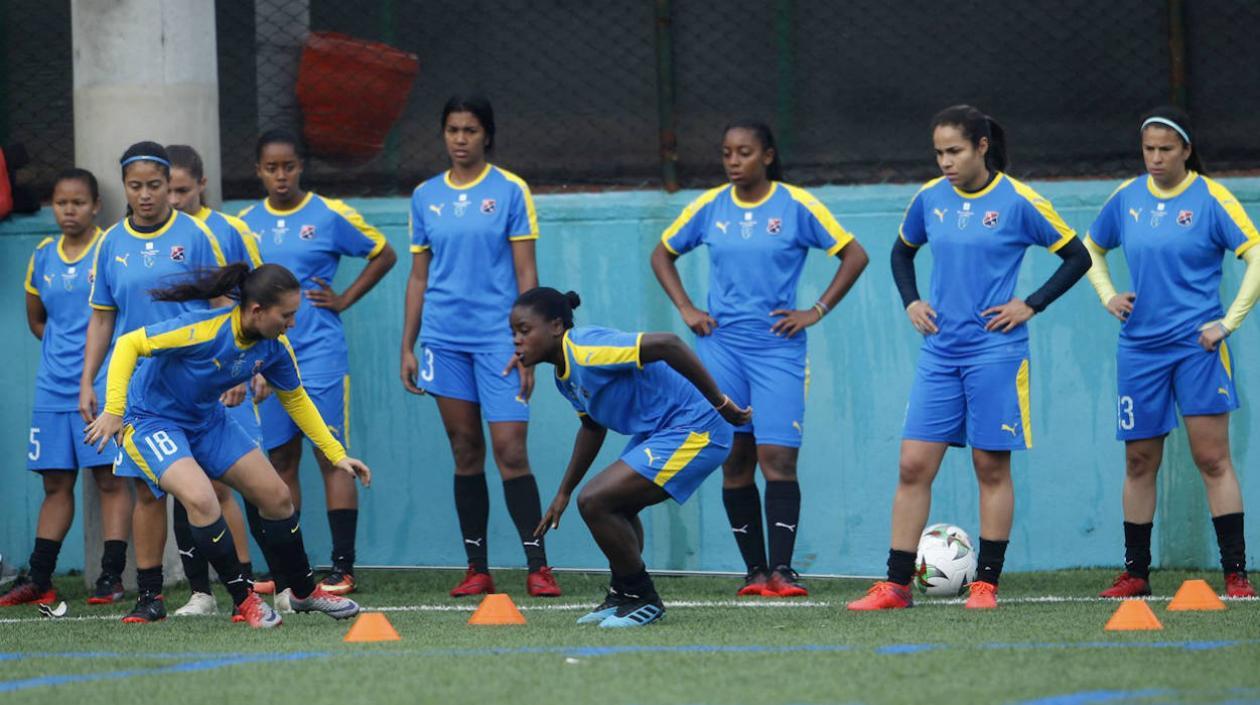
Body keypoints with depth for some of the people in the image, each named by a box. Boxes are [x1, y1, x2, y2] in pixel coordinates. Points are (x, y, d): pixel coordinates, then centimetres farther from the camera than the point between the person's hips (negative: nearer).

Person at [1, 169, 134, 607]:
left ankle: (112, 576, -2)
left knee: (110, 478, -4)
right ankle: (39, 580, 11)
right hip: (53, 387, 5)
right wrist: (62, 346, 9)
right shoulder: (42, 257, 11)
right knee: (55, 483, 8)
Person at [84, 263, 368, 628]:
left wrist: (337, 455, 5)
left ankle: (304, 592, 27)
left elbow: (296, 400, 6)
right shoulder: (202, 330, -33)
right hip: (152, 418, -7)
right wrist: (114, 409, -33)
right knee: (201, 498, -29)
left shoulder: (274, 347, -11)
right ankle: (244, 598, -11)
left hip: (207, 420, 7)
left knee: (277, 496, 5)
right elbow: (129, 344, -27)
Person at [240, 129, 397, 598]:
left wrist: (344, 300, 0)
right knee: (281, 461, 7)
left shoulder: (330, 216, -1)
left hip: (320, 355, -4)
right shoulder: (245, 224, 9)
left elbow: (384, 256, 8)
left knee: (332, 457, -6)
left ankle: (342, 568, -7)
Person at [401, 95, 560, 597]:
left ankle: (537, 568, -7)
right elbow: (418, 277, 15)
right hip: (444, 338, 3)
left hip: (497, 337, -3)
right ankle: (477, 569, 9)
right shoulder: (425, 197, 10)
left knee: (511, 451, -10)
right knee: (465, 452, 5)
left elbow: (526, 275, -2)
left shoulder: (510, 191, -1)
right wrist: (407, 347, 11)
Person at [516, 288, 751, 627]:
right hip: (658, 431, 11)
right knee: (613, 507, 25)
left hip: (693, 431, -11)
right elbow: (593, 426, 27)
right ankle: (622, 596, 41)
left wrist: (720, 404, -28)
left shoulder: (585, 350, -22)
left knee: (595, 501, -14)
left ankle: (642, 599, 0)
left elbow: (668, 345, -31)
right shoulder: (565, 374, 10)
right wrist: (564, 493, 28)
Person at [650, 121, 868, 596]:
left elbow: (854, 256, 2)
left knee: (777, 457, -13)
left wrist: (817, 311, -3)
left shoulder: (796, 206, -3)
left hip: (777, 347, -3)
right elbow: (662, 255, 19)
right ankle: (755, 570, 9)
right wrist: (686, 310, 8)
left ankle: (782, 571, -15)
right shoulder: (709, 207, 6)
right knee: (735, 461, 3)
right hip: (721, 345, 3)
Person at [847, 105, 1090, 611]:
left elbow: (1077, 256, -1)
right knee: (913, 464, -1)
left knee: (991, 468, 2)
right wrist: (911, 302, 9)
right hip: (940, 351, 4)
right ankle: (896, 585, 0)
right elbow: (902, 251, 24)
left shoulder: (1018, 202, -8)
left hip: (995, 350, -4)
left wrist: (1031, 305, -7)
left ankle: (986, 584, 9)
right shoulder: (930, 199, 5)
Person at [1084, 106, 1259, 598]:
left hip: (1197, 346, -4)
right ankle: (1135, 573, 16)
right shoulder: (1127, 198, 7)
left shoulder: (1211, 198, -6)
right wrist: (1108, 296, 7)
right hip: (1140, 348, 4)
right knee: (1139, 462, 8)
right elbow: (1091, 250, 23)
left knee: (1212, 458, -7)